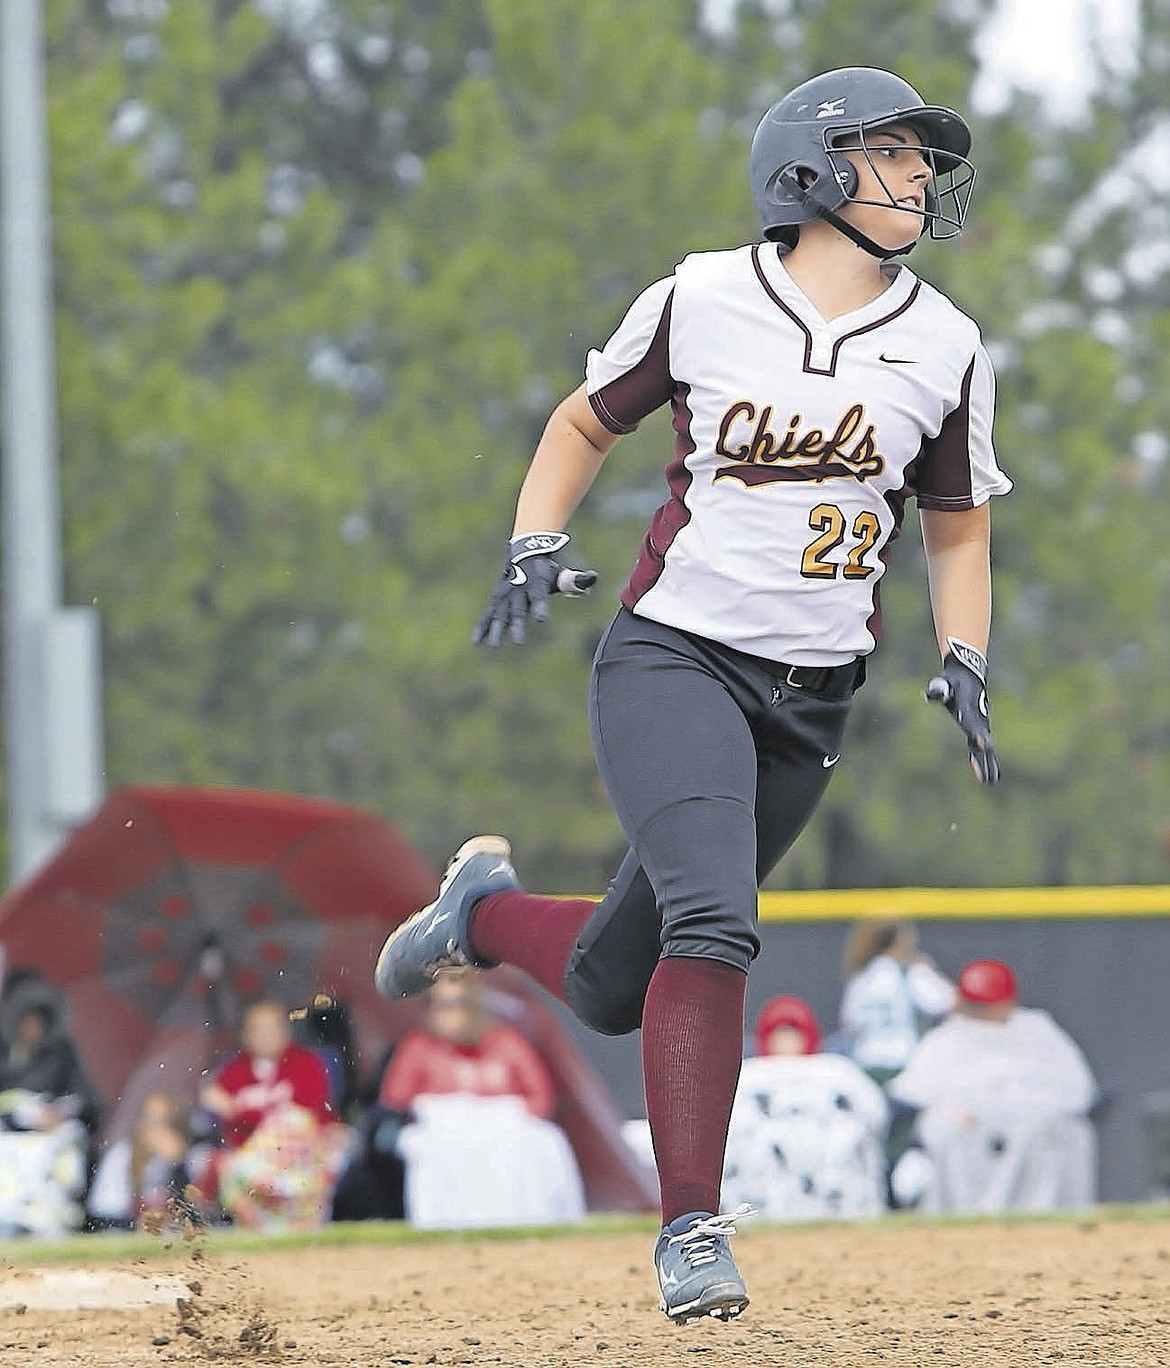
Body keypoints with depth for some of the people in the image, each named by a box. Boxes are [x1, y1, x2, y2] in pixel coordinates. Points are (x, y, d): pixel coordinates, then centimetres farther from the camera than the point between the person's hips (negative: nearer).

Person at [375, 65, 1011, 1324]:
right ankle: (691, 1229, -21)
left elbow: (957, 527, 16)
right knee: (714, 921, -27)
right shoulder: (699, 300, -2)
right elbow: (584, 424, 13)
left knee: (611, 990, 5)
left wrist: (963, 665, 0)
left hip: (810, 702, 4)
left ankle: (485, 908, 37)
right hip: (672, 657, -4)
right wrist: (534, 546, -3)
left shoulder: (943, 346, 5)